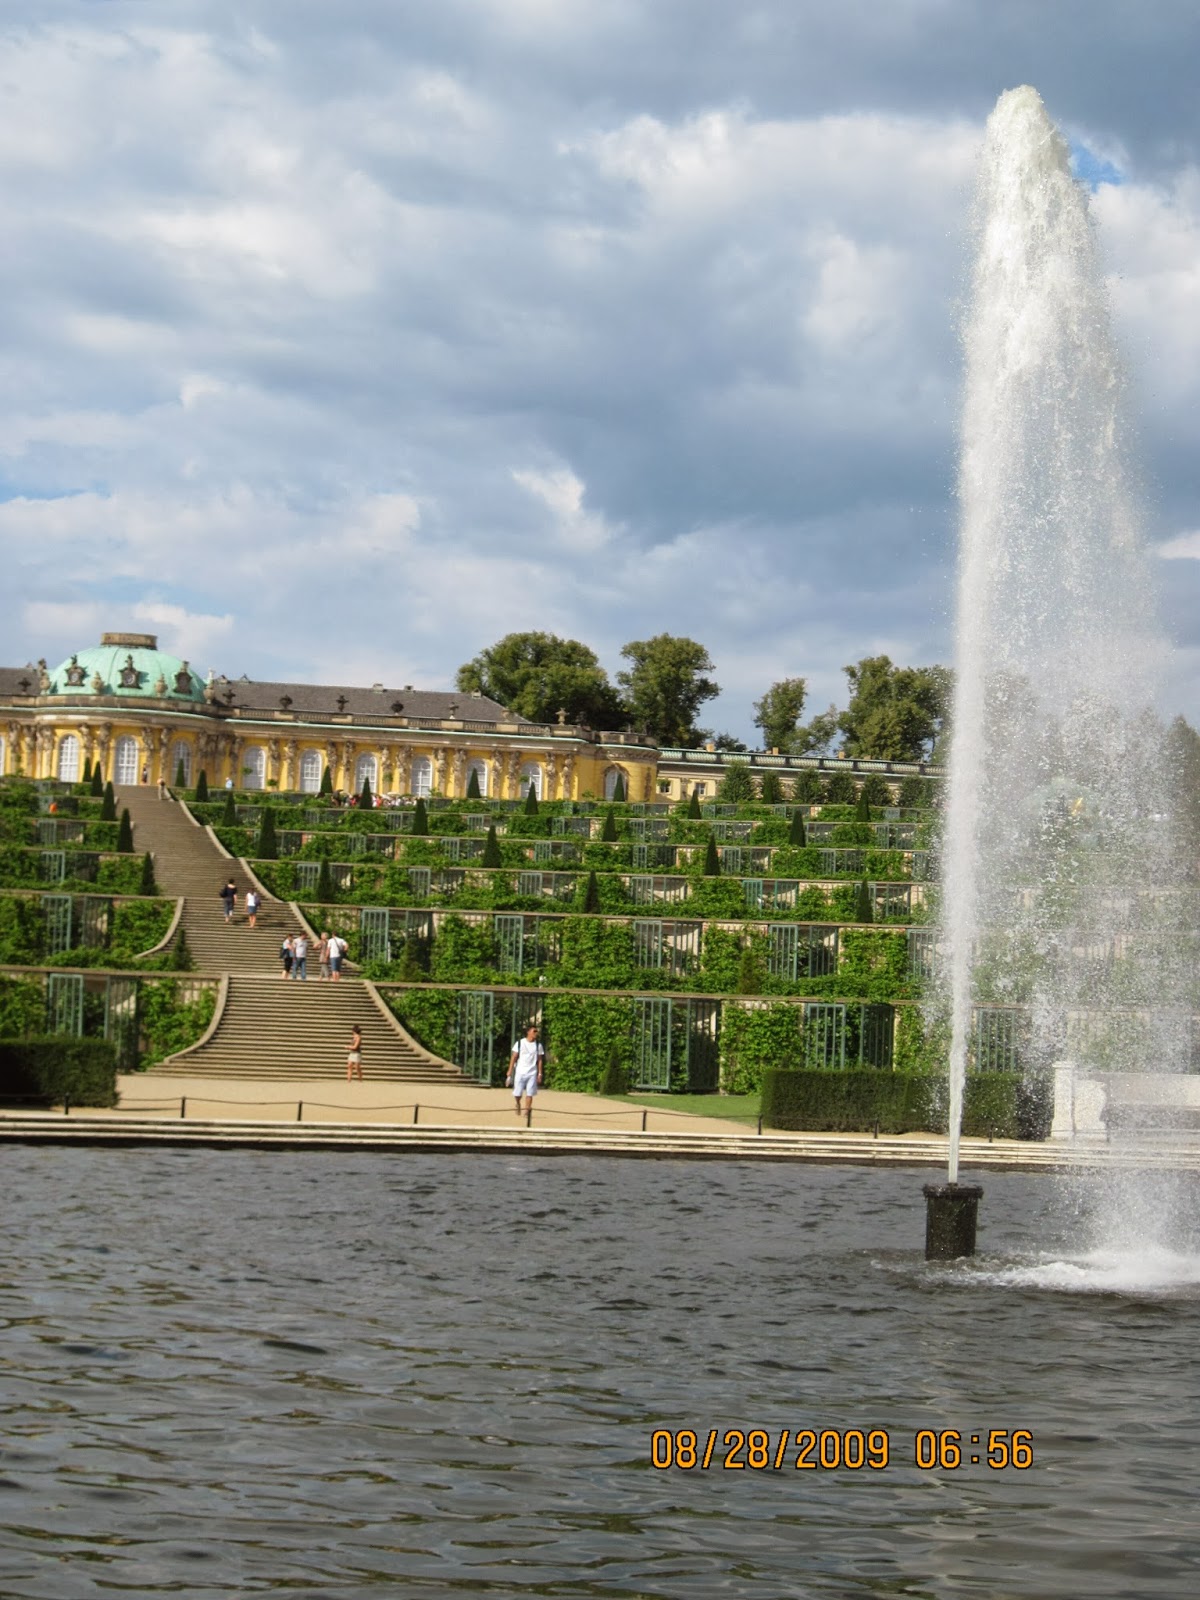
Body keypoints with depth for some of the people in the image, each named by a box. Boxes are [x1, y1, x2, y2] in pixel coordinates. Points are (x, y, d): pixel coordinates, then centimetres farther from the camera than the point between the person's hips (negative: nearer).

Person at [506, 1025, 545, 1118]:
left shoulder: (538, 1045, 5)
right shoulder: (520, 1043, -1)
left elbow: (539, 1060, 9)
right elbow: (513, 1058, 1)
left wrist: (540, 1074, 2)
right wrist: (509, 1073, -3)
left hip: (532, 1073, 1)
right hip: (520, 1072, -1)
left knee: (529, 1094, -7)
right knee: (517, 1094, 1)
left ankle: (527, 1111, -1)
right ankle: (518, 1104, 31)